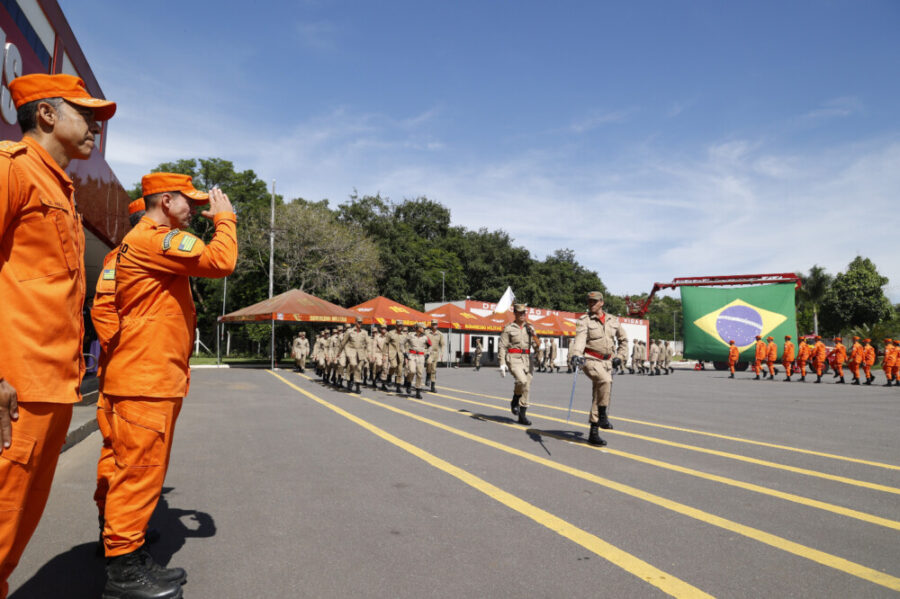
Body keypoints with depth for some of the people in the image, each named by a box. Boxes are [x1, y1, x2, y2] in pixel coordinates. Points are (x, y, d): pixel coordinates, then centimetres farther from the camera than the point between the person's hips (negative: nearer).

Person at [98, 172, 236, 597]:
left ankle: (130, 560, 25)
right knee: (139, 473, -5)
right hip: (146, 379, -11)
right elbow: (221, 262, -20)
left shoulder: (152, 241, 23)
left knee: (144, 473, 15)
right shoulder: (153, 237, -13)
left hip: (155, 379, 11)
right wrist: (224, 217, -8)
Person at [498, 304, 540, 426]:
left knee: (526, 388, 3)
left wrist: (533, 334, -12)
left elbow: (537, 346, 7)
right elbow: (502, 347, -4)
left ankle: (522, 416, 12)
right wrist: (502, 364, -12)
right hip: (513, 358, -5)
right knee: (522, 381, -28)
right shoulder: (508, 328, -1)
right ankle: (515, 401, 0)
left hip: (527, 359, 5)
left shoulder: (529, 328, 12)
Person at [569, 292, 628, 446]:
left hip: (606, 362, 5)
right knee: (606, 381, -33)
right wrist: (577, 354, -38)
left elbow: (623, 339, 25)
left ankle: (593, 433, 15)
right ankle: (602, 416, -20)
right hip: (590, 360, -5)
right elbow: (579, 339, -21)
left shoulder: (613, 320, 11)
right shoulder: (584, 321, -4)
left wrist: (619, 356, 14)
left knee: (598, 397, 7)